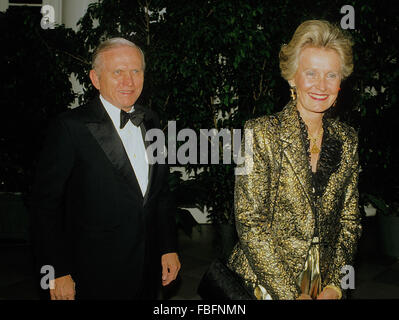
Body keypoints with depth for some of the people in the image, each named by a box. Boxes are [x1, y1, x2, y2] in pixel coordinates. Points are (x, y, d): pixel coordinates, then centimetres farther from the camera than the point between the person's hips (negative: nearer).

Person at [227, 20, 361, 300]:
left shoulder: (347, 140, 2)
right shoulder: (261, 133, -12)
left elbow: (349, 220, 6)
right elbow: (250, 222, -15)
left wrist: (333, 286, -4)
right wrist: (290, 293, -16)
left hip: (325, 286, 4)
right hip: (262, 285, -4)